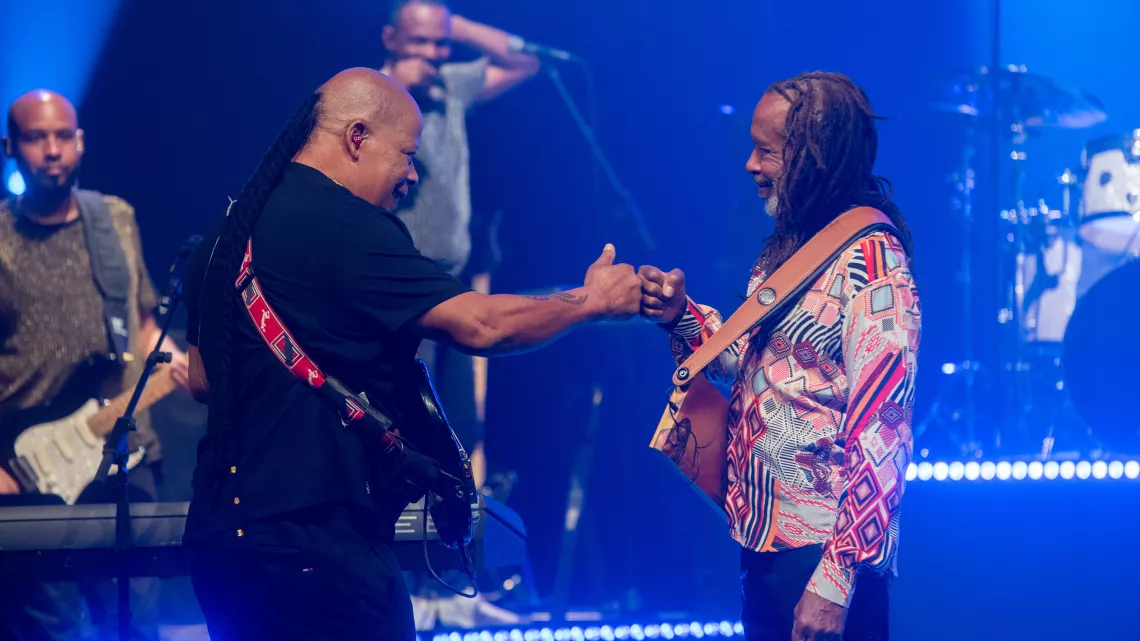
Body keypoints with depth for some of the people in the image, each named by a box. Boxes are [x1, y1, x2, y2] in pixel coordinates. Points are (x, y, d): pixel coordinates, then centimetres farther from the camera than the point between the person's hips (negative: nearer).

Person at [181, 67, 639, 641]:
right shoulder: (344, 225, -14)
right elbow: (479, 325, -17)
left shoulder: (232, 228, 14)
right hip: (313, 544, -10)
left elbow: (201, 378, 24)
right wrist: (592, 300, -3)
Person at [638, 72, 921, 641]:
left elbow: (879, 439, -21)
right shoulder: (791, 243, 10)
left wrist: (835, 580, -23)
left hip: (821, 552, -9)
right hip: (763, 542, 9)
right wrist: (681, 317, 1)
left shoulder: (870, 261, -17)